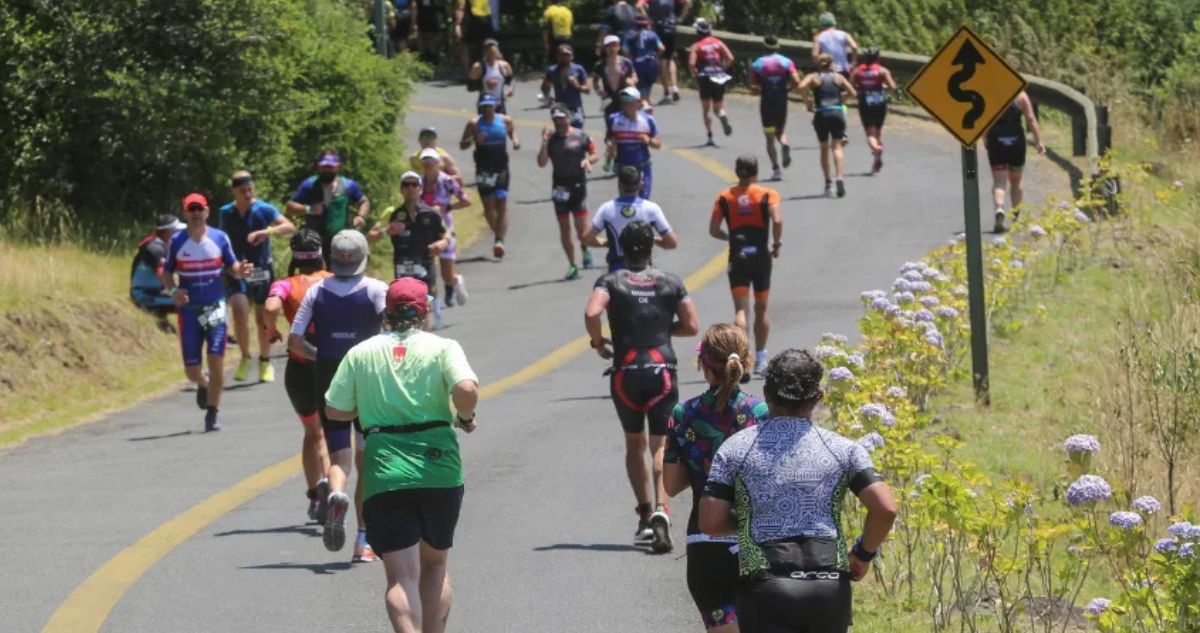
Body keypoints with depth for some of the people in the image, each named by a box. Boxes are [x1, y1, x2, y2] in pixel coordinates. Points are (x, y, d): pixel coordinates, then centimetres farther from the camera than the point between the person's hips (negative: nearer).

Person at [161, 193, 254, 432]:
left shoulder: (219, 238, 1)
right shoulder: (177, 241, 0)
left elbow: (231, 266, 8)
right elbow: (167, 272, 7)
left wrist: (240, 271, -15)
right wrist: (172, 290, -13)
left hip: (215, 306, -1)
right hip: (188, 308, 1)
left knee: (216, 359, -14)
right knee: (191, 370, 2)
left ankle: (213, 412, 0)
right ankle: (203, 384, 40)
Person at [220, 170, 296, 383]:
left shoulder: (264, 210, -8)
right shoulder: (226, 213, 2)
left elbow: (289, 227, -22)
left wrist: (266, 232, -38)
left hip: (262, 270, -1)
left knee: (262, 319, 7)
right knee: (240, 312, -19)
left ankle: (265, 362, 27)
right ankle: (245, 357, 2)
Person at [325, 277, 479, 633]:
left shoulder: (361, 353, 8)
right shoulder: (442, 348, 1)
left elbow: (334, 410, 7)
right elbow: (466, 389, -16)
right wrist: (465, 417, 5)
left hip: (384, 474, 0)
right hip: (439, 469, 0)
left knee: (401, 576, -5)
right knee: (435, 564, 21)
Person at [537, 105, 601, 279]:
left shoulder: (580, 136, -1)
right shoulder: (551, 138, 3)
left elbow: (595, 154, 8)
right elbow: (542, 163, -4)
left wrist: (588, 160, -13)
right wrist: (544, 144, -15)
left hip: (578, 186, -2)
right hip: (559, 187, 2)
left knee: (581, 227, -7)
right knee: (564, 229, 4)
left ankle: (585, 249, 26)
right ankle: (572, 266, 13)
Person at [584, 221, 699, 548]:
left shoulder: (611, 282, 2)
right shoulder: (670, 283, 7)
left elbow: (591, 314, -16)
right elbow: (692, 326, 6)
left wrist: (599, 343, 1)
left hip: (626, 372, 0)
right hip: (662, 370, 0)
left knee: (634, 444, 18)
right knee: (660, 446, -2)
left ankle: (645, 514, 12)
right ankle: (660, 509, -25)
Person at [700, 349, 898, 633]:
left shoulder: (735, 448, 4)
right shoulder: (843, 449, 5)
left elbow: (710, 522, -1)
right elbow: (885, 508, -6)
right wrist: (864, 553, 12)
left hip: (766, 590, -2)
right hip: (829, 588, 2)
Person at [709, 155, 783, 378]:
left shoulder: (725, 197, 4)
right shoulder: (767, 195, -1)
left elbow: (713, 230, 1)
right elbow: (777, 220, -16)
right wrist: (777, 243, -2)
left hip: (737, 258, 0)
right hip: (761, 255, 0)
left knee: (741, 309, -5)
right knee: (761, 308, 15)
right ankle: (760, 359, 24)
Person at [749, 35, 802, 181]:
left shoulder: (757, 64, -3)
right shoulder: (787, 62, -1)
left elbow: (753, 88, -7)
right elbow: (796, 81, -12)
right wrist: (787, 88, 7)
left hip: (766, 103, -1)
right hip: (782, 102, 1)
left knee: (770, 137, 6)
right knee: (780, 131, 20)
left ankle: (776, 168, -3)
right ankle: (785, 145, -15)